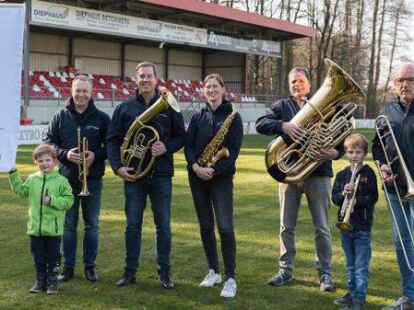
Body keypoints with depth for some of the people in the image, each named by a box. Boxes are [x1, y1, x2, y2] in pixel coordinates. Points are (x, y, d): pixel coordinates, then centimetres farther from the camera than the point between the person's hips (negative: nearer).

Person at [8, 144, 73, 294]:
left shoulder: (61, 181, -7)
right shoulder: (32, 179, 5)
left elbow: (68, 200, -9)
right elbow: (21, 191, 14)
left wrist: (52, 200, -21)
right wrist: (14, 175, 6)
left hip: (53, 229, -3)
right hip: (35, 228, 4)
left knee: (52, 258, 7)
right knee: (38, 258, 13)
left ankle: (52, 282, 19)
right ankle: (40, 281, 26)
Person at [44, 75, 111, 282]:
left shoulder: (101, 118, 2)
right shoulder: (60, 117, 4)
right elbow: (48, 142, 5)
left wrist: (96, 155, -14)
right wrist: (65, 154, -12)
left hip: (93, 179, 0)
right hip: (67, 178, 1)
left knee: (92, 224, 6)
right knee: (68, 224, 6)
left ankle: (90, 266, 17)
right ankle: (68, 267, 15)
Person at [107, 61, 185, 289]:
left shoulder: (169, 107, 5)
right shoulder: (124, 108, 6)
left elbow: (181, 136, 9)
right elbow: (113, 140, 6)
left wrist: (166, 148, -10)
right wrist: (117, 166, -6)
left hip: (161, 175, 0)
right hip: (133, 175, 1)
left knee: (163, 224, 4)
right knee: (132, 224, 6)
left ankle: (164, 272, 13)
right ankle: (130, 271, 16)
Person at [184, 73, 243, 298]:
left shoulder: (232, 117, -2)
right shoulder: (197, 117, 10)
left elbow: (234, 151, -9)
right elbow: (188, 145, 3)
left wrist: (214, 170, -19)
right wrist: (196, 166, -15)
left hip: (221, 177, -4)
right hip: (197, 177, 4)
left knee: (225, 227, -11)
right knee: (205, 226, 10)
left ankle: (230, 278, -6)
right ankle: (213, 271, 22)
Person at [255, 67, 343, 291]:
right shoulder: (282, 106, 8)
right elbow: (260, 124, -7)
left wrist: (334, 153, -18)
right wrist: (283, 125, -24)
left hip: (318, 173, -1)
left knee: (322, 227, 2)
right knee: (286, 226, 9)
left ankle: (325, 273, 13)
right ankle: (285, 270, 21)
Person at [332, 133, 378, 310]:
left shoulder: (368, 174, -6)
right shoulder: (341, 175, 6)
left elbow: (373, 198, -10)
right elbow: (334, 198, 2)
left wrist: (356, 201, -24)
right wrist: (344, 193, -17)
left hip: (362, 226, -5)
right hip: (345, 224, 5)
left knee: (361, 266, -2)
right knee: (350, 265, 17)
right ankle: (352, 292, 28)